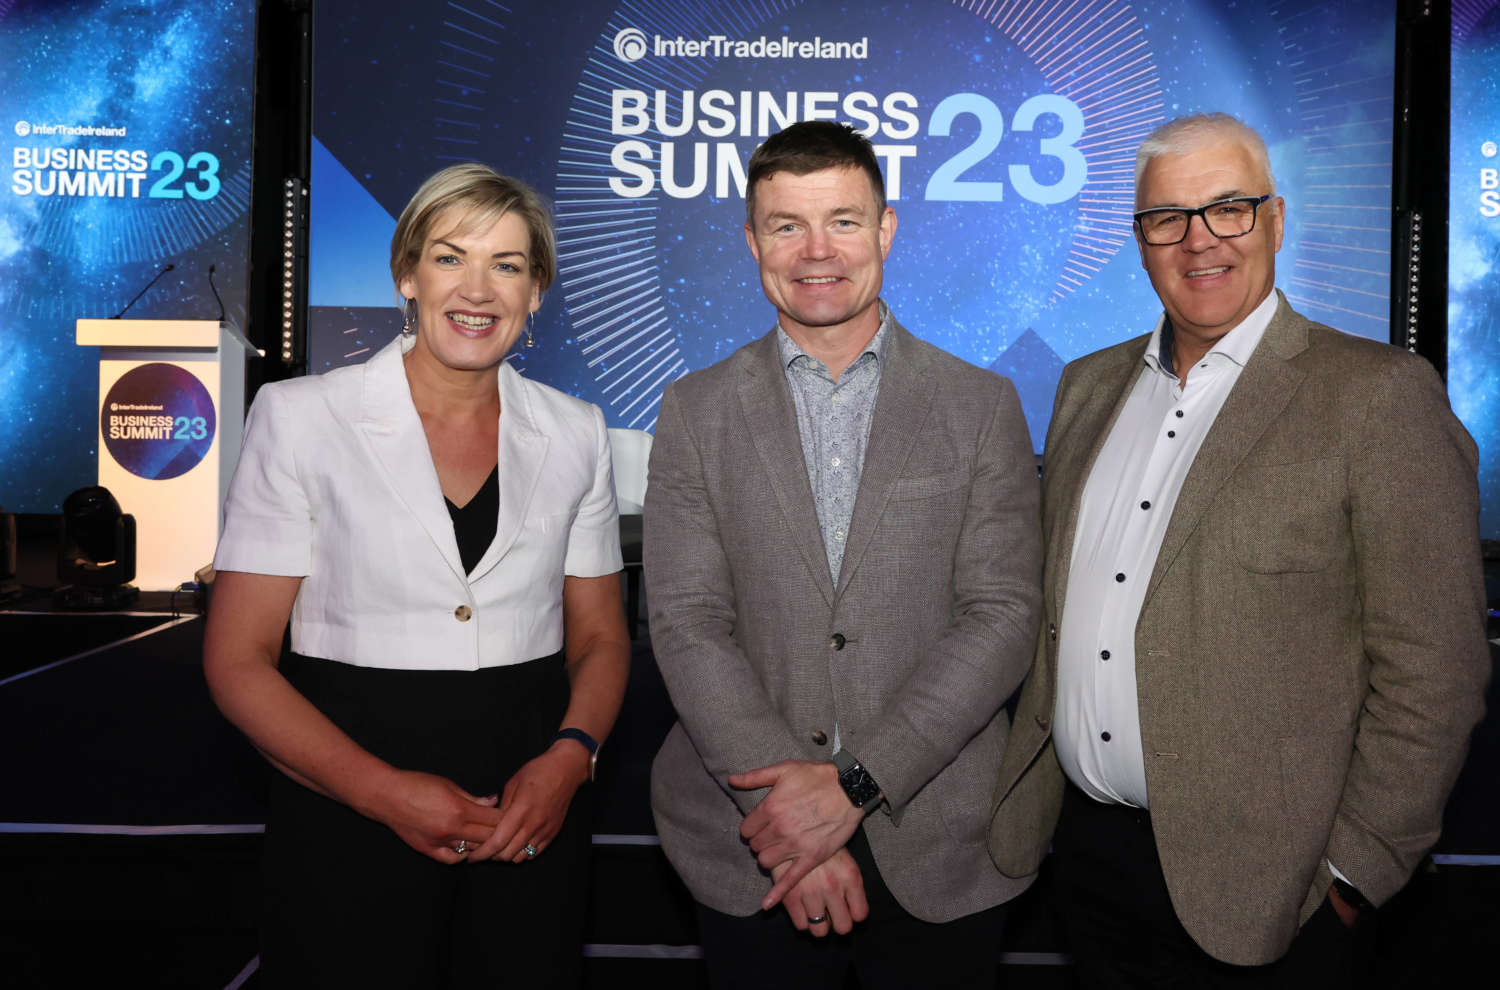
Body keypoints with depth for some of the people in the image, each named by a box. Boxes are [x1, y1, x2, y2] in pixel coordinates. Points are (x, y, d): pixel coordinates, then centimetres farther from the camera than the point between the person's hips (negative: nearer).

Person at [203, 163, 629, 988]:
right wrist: (385, 792, -17)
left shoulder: (573, 432, 4)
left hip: (529, 816, 3)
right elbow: (237, 657, -6)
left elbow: (599, 636, 9)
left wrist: (570, 756, -10)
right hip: (348, 813, -2)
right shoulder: (302, 416, -5)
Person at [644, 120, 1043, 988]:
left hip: (939, 852, 0)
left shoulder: (983, 406, 1)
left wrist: (854, 782, -15)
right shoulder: (696, 412, 2)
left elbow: (1004, 615, -6)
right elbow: (686, 623, -5)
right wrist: (793, 814, -14)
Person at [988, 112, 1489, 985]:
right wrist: (1026, 793, 9)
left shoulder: (1380, 395, -10)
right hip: (1087, 846, 5)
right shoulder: (1090, 385, 8)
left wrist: (1351, 874, -12)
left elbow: (1433, 669, -12)